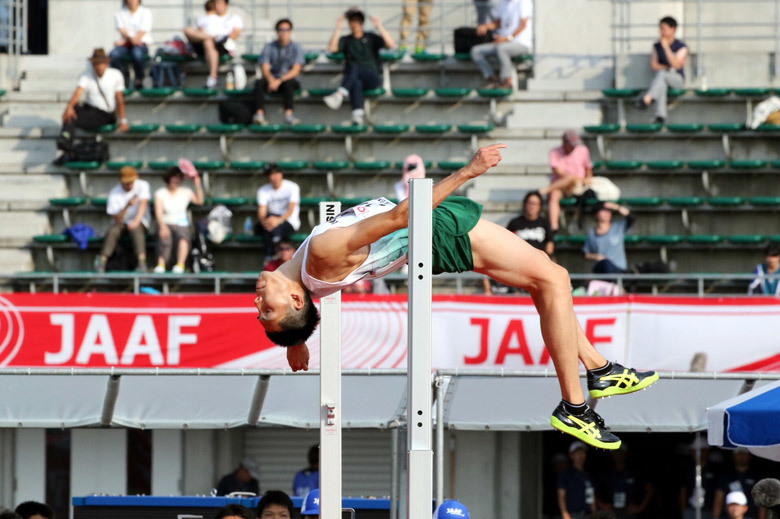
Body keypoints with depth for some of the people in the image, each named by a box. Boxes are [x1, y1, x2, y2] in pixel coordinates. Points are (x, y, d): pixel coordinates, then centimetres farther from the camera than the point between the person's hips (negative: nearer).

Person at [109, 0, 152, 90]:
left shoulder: (145, 12, 6)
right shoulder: (120, 14, 12)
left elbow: (142, 32, -5)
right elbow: (122, 31, -2)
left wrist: (125, 41, -16)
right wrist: (131, 39, -25)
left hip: (142, 43, -2)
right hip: (125, 44, 2)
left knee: (137, 53, -39)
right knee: (113, 54, -31)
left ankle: (139, 79, -17)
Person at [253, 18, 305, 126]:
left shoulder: (296, 48, 3)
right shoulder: (269, 47, 9)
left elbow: (295, 70, -8)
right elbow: (264, 68, 0)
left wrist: (279, 80, -22)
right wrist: (271, 80, -22)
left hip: (289, 80, -2)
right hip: (272, 79, 2)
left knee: (287, 83, -38)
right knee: (259, 82, -30)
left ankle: (288, 114, -51)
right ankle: (259, 113, -45)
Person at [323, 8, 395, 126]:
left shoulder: (371, 38, 11)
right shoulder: (346, 40, 14)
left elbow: (390, 44, -5)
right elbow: (332, 48, -7)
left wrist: (380, 27, -15)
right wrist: (338, 28, -12)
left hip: (373, 79, -1)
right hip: (353, 80, 1)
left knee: (354, 67, -33)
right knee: (356, 83, -38)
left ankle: (339, 95, -52)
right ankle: (357, 114, -61)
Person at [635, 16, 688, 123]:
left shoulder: (681, 47, -4)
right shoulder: (656, 46, 10)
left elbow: (676, 65, -18)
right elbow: (654, 66, 3)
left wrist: (666, 47, -20)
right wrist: (668, 68, -14)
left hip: (677, 79, -3)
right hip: (661, 79, 3)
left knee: (661, 74, -36)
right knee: (661, 84, -35)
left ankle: (647, 99, -54)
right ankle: (660, 115, -47)